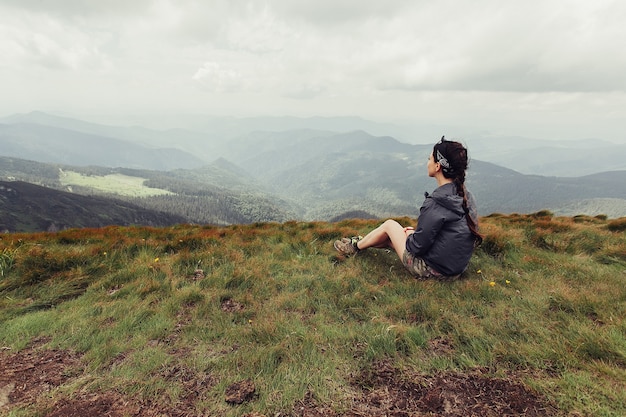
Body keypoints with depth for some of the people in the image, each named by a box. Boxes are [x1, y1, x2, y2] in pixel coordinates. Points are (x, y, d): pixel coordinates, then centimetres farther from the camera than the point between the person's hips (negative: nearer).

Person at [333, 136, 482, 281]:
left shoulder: (435, 203, -27)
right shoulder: (466, 196, -1)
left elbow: (417, 247, -22)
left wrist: (409, 236, -1)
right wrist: (417, 230, 12)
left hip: (432, 271, -7)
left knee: (389, 225, 8)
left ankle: (356, 246, 30)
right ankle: (360, 242, 42)